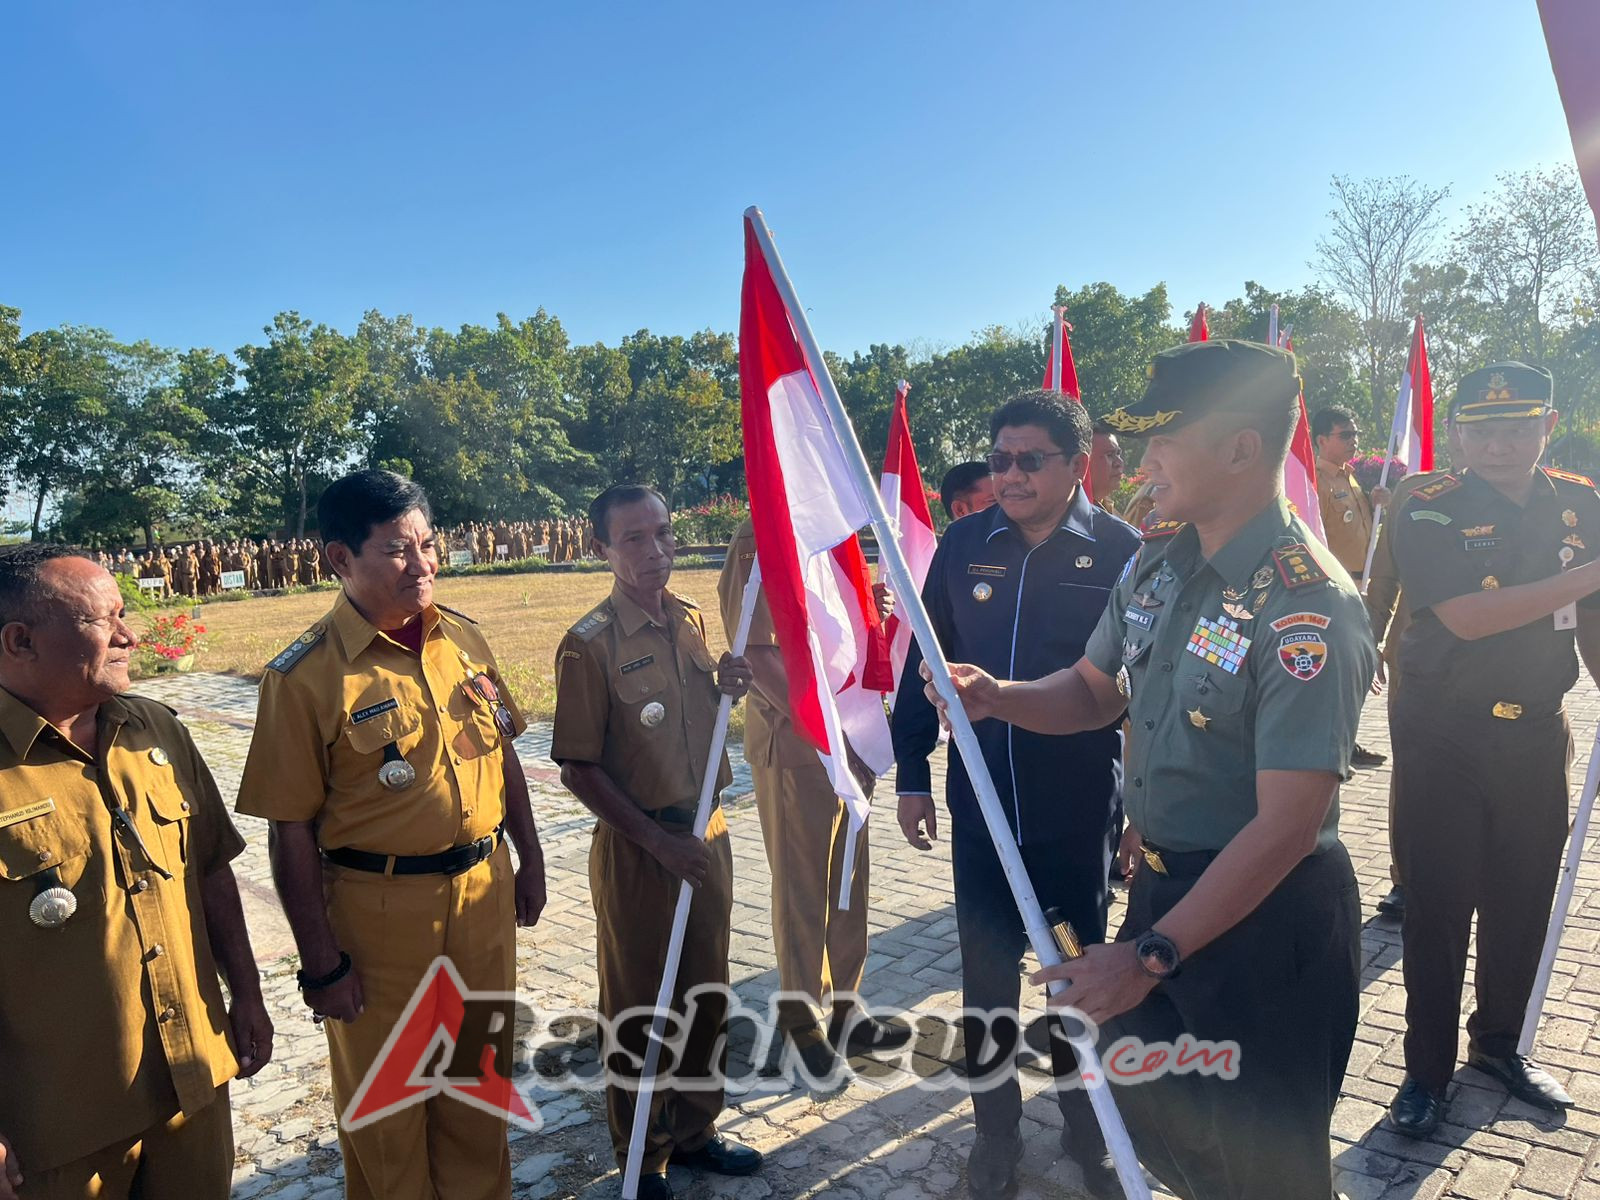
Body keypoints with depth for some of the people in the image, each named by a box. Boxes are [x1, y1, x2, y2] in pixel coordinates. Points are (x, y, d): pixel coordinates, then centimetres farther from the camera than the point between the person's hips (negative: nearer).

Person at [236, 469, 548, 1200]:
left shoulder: (463, 638, 1)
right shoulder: (306, 676, -16)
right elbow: (292, 831, -13)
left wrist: (529, 860, 11)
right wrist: (321, 964, -11)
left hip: (484, 890, 5)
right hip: (379, 911, -5)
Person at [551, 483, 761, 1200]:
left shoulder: (690, 620, 3)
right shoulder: (590, 644, -16)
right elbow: (578, 770, -14)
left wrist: (728, 687, -6)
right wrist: (659, 841, -17)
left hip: (706, 834, 6)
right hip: (637, 849, -6)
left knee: (706, 994, 18)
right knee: (640, 1006, 10)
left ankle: (695, 1130, 39)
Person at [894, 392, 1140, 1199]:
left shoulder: (1120, 551, -8)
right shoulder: (964, 546, -2)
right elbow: (924, 662, 3)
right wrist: (912, 775, 4)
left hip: (1079, 806, -1)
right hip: (980, 804, 2)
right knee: (986, 974, 13)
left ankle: (1084, 1120, 39)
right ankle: (996, 1126, 34)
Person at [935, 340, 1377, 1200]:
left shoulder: (1307, 609, -26)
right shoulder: (1158, 559, -1)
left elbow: (1286, 827, -27)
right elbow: (1092, 691, 11)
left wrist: (1151, 958, -24)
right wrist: (997, 697, -9)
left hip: (1265, 913, -8)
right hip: (1161, 879, 8)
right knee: (1144, 1113, 25)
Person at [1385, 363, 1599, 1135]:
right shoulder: (1431, 513, -11)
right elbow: (1465, 616, -24)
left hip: (1536, 738, 4)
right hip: (1443, 740, -4)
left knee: (1523, 900, 14)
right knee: (1437, 907, 4)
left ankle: (1498, 1042, 36)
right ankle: (1427, 1069, 18)